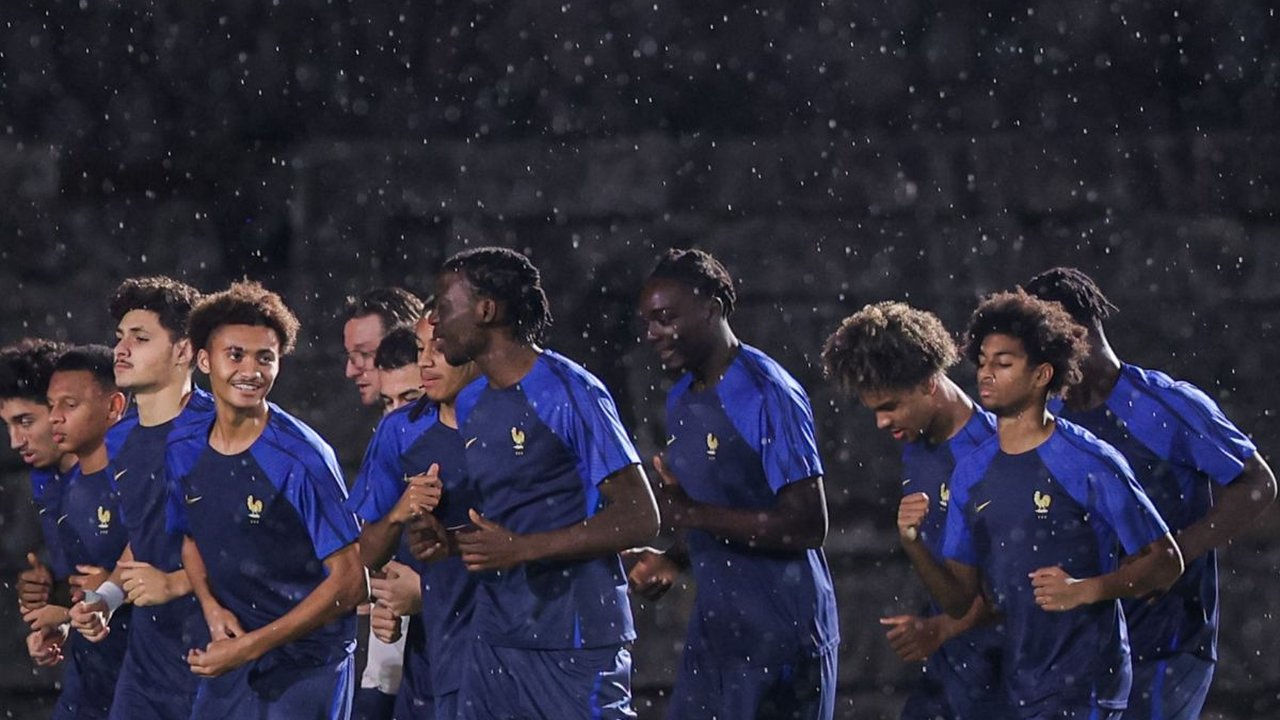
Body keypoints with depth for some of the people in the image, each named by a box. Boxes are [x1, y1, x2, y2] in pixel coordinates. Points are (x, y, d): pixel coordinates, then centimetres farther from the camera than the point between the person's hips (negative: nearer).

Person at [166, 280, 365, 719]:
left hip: (306, 666, -5)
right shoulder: (183, 451, 2)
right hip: (227, 661, 5)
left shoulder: (301, 459, -16)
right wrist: (212, 607, -1)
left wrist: (251, 646, -18)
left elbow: (348, 583, -15)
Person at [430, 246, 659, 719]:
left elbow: (639, 520, -14)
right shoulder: (470, 406, 14)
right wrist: (444, 540, 3)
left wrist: (522, 549, -18)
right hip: (495, 640, 7)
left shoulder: (571, 393, -10)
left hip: (575, 646, -7)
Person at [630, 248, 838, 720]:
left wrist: (691, 514, -24)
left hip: (780, 630, -9)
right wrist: (672, 561, 4)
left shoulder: (767, 395, -16)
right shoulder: (681, 401, 12)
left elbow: (807, 526, -22)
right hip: (715, 623, 9)